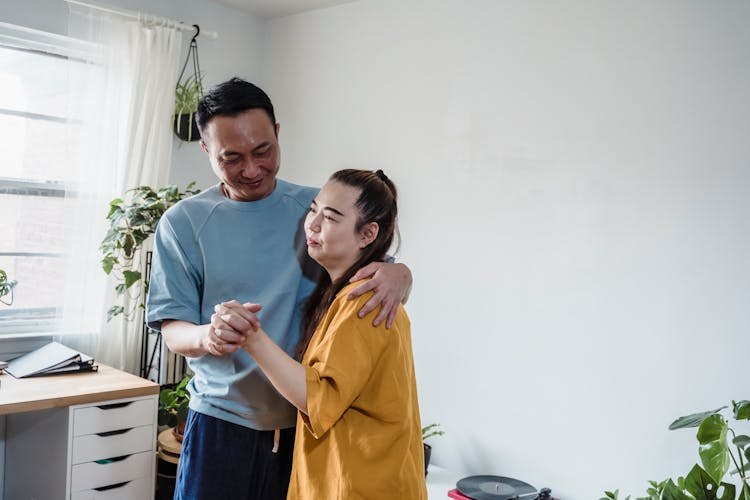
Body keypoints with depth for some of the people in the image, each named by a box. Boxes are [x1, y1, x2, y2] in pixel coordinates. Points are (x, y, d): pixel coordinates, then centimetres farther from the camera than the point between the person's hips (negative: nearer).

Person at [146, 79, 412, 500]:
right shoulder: (183, 222, -2)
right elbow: (173, 330, -4)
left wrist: (398, 274, -21)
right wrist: (206, 336, -27)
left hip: (309, 423, 1)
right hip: (223, 424, -1)